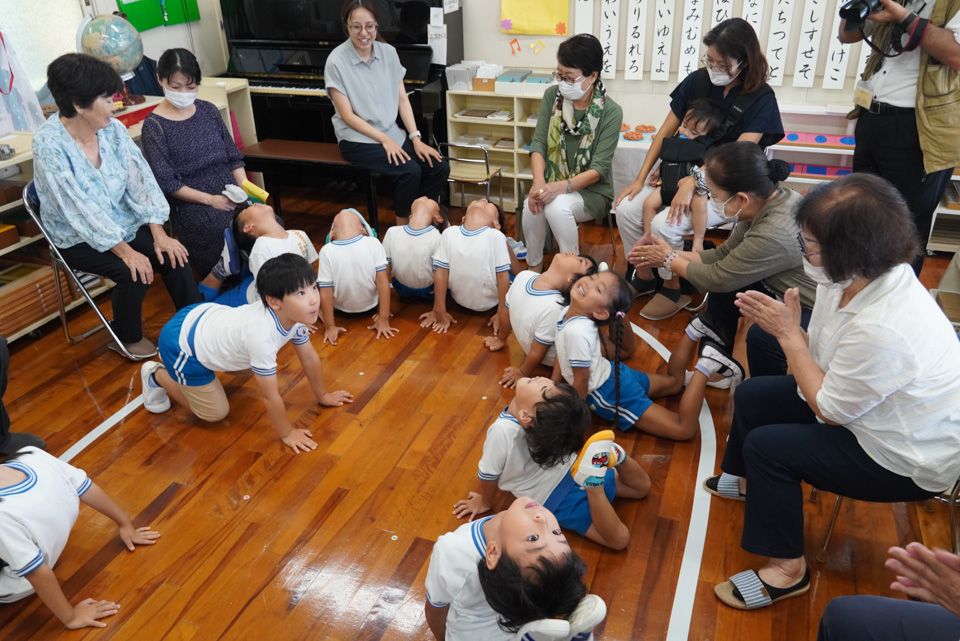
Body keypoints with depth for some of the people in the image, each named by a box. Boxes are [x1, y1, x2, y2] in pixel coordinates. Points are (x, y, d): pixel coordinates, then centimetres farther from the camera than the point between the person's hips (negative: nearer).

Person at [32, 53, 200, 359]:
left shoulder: (113, 129, -7)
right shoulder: (49, 144, -22)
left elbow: (140, 180, -9)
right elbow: (79, 208, -25)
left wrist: (159, 235, -18)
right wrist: (125, 251, -28)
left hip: (123, 222, 5)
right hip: (79, 238, -5)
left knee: (172, 257, -16)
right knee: (133, 274, -25)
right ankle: (127, 338, 3)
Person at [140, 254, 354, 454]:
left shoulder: (294, 314, -16)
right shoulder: (262, 335, -40)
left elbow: (310, 358, 1)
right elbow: (270, 396, -29)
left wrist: (323, 395, 10)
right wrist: (287, 433, -17)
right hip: (181, 344, -8)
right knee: (215, 413, 4)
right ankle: (157, 376, 20)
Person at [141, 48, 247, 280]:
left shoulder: (208, 110, 11)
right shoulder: (154, 126, -3)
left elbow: (233, 156, 13)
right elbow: (167, 183, -7)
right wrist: (210, 199, -14)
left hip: (231, 194, 5)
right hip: (192, 204, -5)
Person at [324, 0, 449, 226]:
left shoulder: (388, 52, 2)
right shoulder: (337, 61, -13)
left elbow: (402, 99, 4)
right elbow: (347, 116, -13)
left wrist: (416, 138, -6)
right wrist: (385, 140, -18)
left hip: (392, 133, 6)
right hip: (358, 140, -5)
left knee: (440, 167, -12)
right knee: (411, 171, -26)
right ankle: (402, 227, -2)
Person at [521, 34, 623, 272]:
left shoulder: (611, 112, -11)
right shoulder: (553, 95, 1)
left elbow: (599, 168, -16)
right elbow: (538, 143, -3)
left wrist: (562, 186, -32)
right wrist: (539, 182, -22)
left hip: (591, 190, -3)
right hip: (552, 183, 3)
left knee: (557, 207, -34)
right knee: (531, 206, -29)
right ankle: (534, 267, -7)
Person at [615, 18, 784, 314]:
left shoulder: (761, 99, -12)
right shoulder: (698, 81, 0)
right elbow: (666, 132, 4)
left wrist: (694, 181, -32)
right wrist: (640, 179, -1)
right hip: (685, 174, 5)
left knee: (664, 225, -28)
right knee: (626, 209, -14)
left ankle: (674, 290, -1)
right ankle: (643, 278, 7)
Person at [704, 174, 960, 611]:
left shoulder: (881, 330, -40)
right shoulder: (860, 277, -14)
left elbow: (828, 410, -24)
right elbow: (824, 356, -1)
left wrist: (790, 334, -22)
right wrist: (778, 322, -11)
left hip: (909, 462, -9)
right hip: (863, 406, 9)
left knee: (766, 445, -19)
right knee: (752, 396, 9)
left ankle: (786, 570, 2)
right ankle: (745, 481, 40)